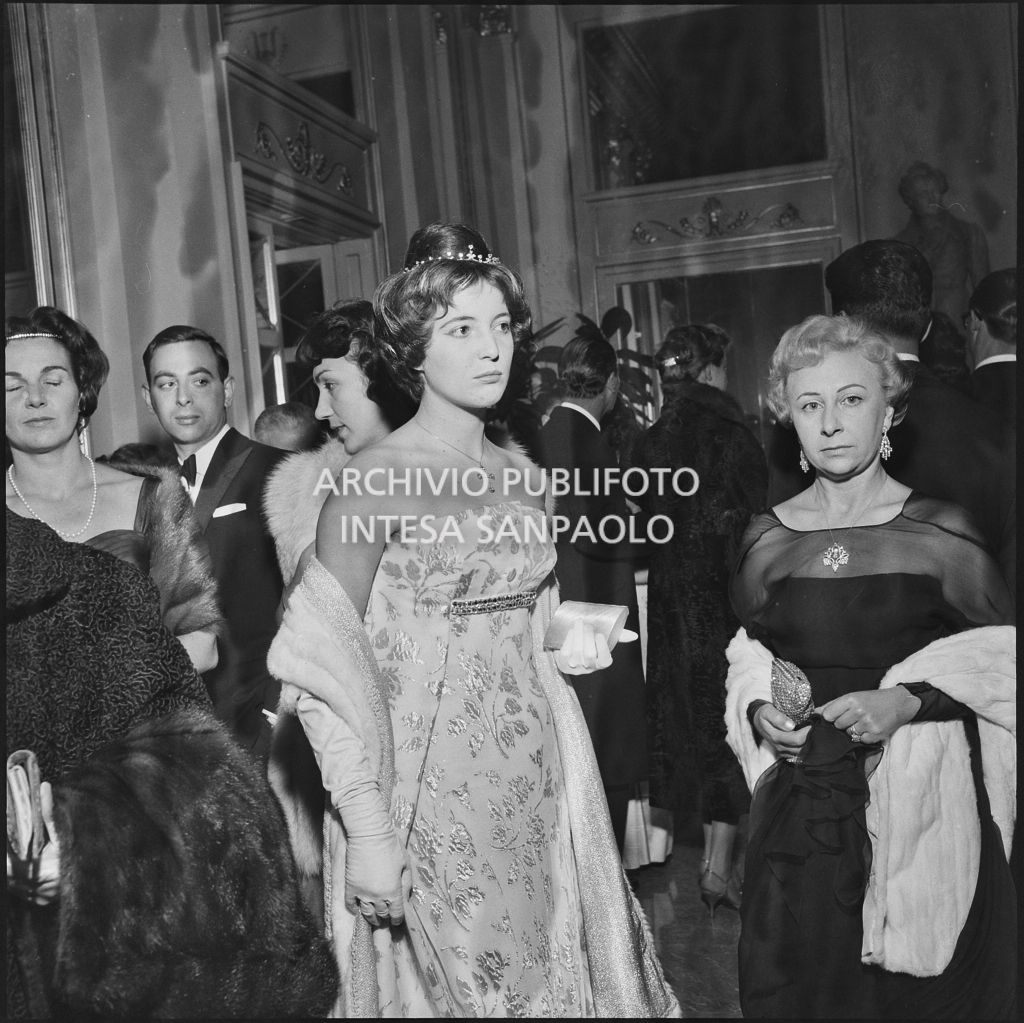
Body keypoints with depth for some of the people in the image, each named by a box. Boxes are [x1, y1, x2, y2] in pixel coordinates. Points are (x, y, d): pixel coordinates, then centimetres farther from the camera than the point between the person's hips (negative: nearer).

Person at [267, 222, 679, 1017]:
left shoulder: (522, 475, 6)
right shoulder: (373, 479, -13)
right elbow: (324, 667, -15)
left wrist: (570, 640, 1)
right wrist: (365, 829, -18)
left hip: (533, 780, 6)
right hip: (429, 788, -6)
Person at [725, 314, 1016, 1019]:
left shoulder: (941, 531, -7)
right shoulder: (767, 539, 3)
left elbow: (1002, 657, -3)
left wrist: (908, 702, -16)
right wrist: (759, 710, -4)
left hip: (922, 809, -2)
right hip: (800, 812, 3)